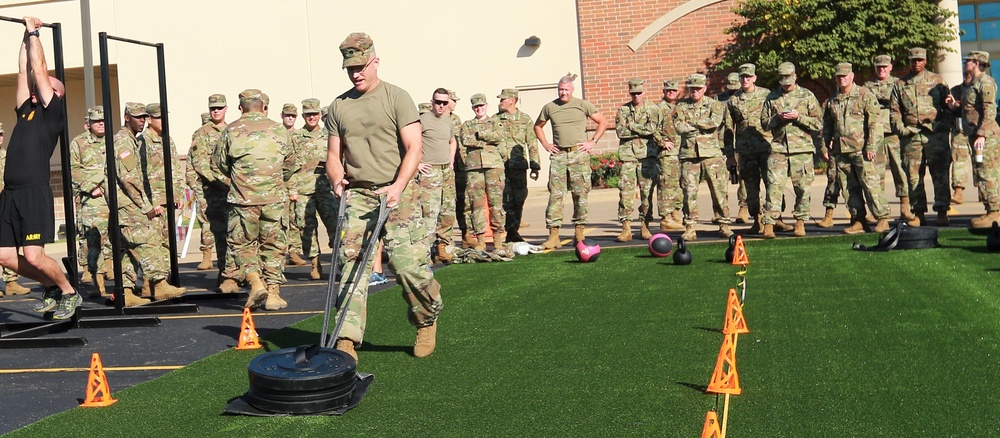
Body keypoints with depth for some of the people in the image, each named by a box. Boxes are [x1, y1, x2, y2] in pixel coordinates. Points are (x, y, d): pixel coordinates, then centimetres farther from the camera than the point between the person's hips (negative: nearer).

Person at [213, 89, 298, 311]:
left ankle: (255, 281, -6)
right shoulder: (279, 130, 6)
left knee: (241, 243, 12)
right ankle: (273, 293, 9)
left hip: (243, 198, -1)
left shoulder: (231, 131, 1)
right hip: (275, 198, 1)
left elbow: (219, 163, 11)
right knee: (273, 245, 10)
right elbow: (291, 164, 16)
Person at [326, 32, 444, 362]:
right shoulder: (338, 107, 15)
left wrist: (398, 186, -20)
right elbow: (335, 155, 16)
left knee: (408, 264, -8)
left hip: (397, 193, -3)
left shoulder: (397, 98, 2)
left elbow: (414, 149, -6)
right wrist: (337, 179, -6)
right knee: (351, 265, -7)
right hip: (356, 195, 4)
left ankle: (427, 321, 20)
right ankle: (347, 341, -8)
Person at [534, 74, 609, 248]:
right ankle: (554, 235, -8)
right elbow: (538, 126, 24)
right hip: (558, 155, 1)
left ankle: (579, 231, 12)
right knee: (555, 194, -6)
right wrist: (545, 144, 12)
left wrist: (593, 142, 3)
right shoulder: (549, 107, 9)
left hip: (579, 154, -1)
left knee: (580, 193, 1)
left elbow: (603, 122, 11)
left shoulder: (583, 105, 4)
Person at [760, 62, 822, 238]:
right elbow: (764, 123, 13)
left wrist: (798, 116, -11)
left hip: (802, 149, 0)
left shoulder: (807, 96, 7)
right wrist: (777, 118, -7)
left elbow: (818, 123, 3)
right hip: (778, 149, 0)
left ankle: (800, 222, 16)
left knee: (802, 188, 2)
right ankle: (769, 225, -9)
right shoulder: (772, 98, 11)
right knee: (774, 186, -8)